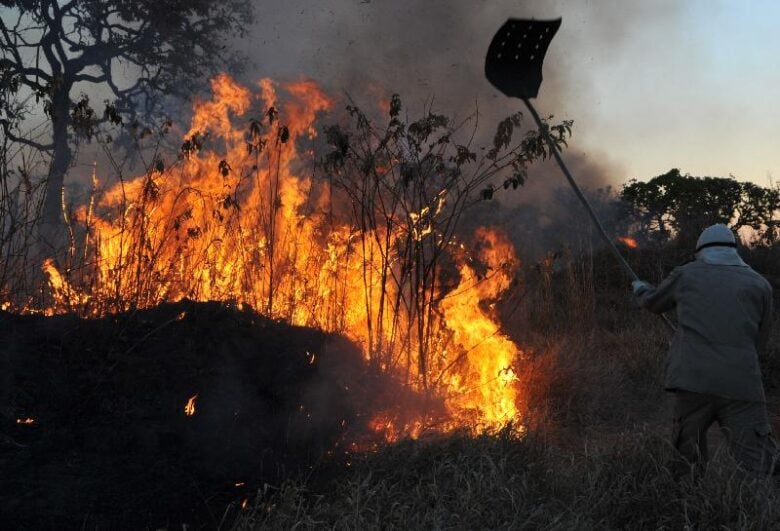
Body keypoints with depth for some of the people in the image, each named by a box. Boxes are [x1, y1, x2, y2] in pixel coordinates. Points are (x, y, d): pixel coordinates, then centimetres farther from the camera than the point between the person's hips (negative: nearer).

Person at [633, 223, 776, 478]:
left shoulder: (686, 275, 12)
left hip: (692, 381, 1)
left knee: (689, 459, 15)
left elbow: (654, 302, 31)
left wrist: (640, 289, 53)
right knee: (761, 465, -7)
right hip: (741, 385, 0)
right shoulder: (759, 284, 11)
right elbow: (760, 342, 17)